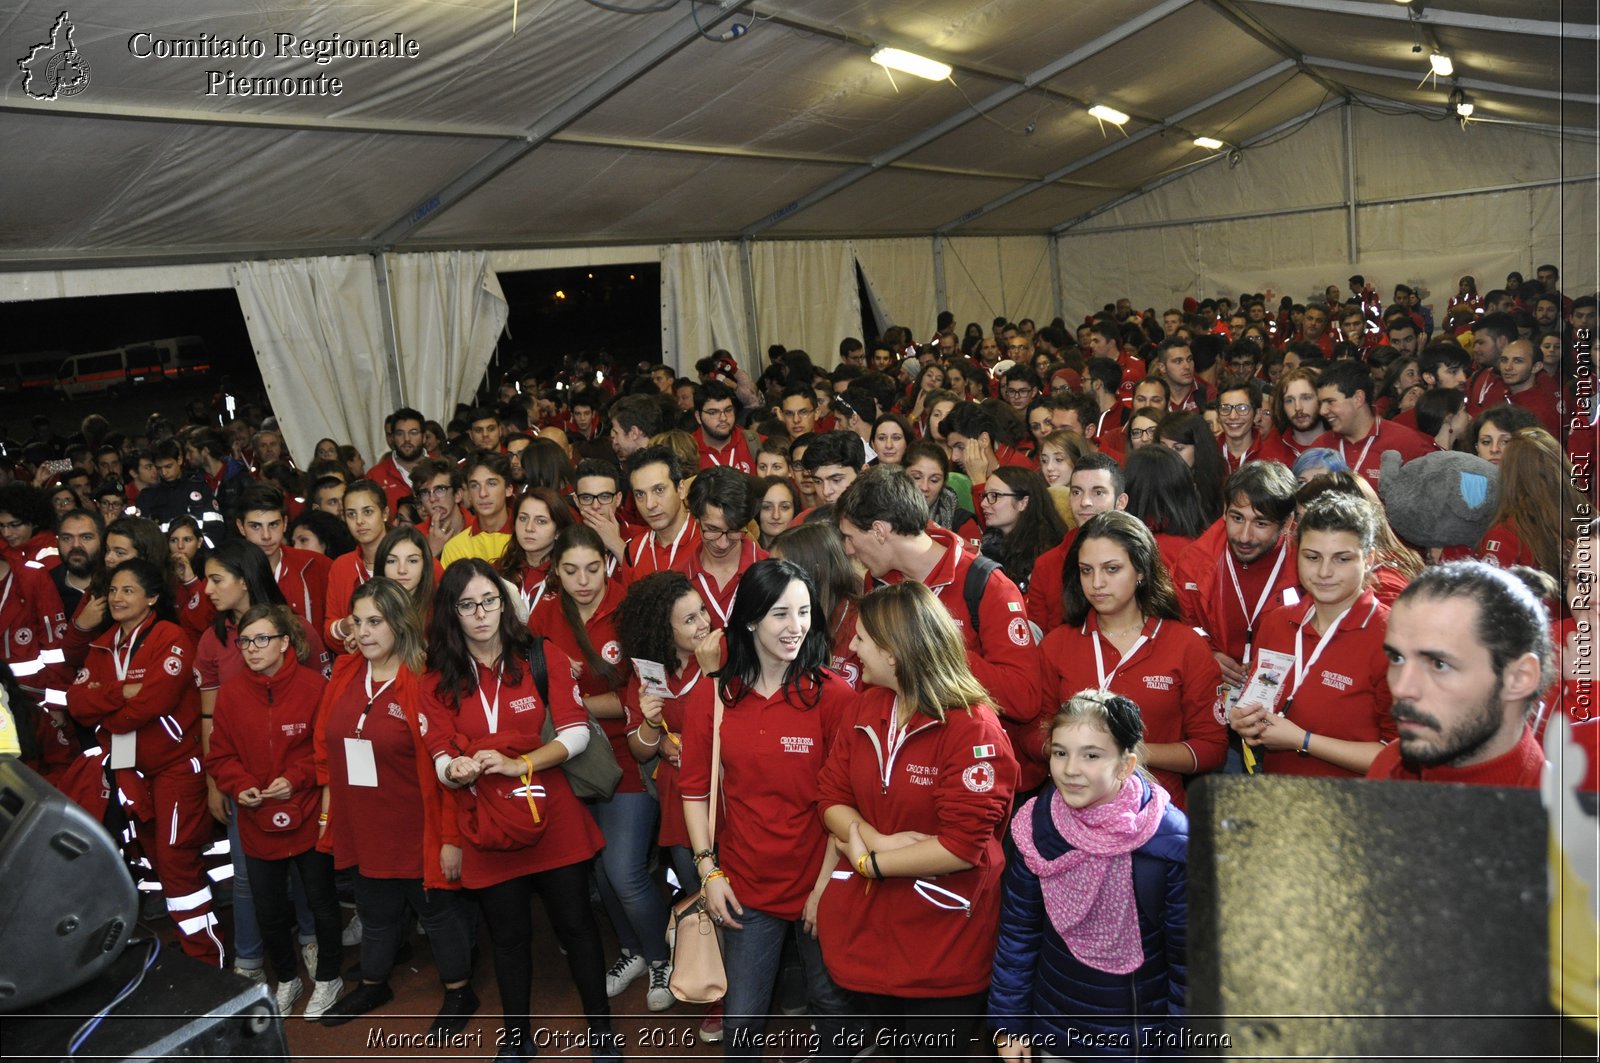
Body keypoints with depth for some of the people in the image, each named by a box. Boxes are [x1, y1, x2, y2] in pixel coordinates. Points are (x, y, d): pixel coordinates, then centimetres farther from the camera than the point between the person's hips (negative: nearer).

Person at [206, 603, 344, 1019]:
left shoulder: (313, 685, -14)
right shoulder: (231, 692, -3)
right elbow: (220, 755, 4)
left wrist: (296, 777, -21)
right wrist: (239, 785, -13)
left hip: (309, 817, -3)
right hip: (257, 822, 3)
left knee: (321, 901, 13)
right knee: (268, 910, 16)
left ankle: (327, 977, 35)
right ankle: (287, 979, 40)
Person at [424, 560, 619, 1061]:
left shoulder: (543, 659, -3)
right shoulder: (439, 680, 2)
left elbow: (576, 733, -9)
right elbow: (442, 758, -3)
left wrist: (519, 764, -22)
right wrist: (456, 770, -27)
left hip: (553, 821, -1)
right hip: (487, 829, 1)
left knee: (575, 924, 9)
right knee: (509, 935, 15)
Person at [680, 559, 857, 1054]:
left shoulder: (834, 694, -11)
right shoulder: (716, 694, -3)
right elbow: (695, 788, 4)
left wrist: (826, 887, -11)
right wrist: (708, 869, -3)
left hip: (820, 884, -2)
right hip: (747, 885, 2)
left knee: (834, 1007, 16)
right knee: (742, 1020, 12)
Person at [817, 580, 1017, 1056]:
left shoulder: (973, 728, -20)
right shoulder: (865, 708, 2)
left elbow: (962, 847, -24)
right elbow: (832, 798, 1)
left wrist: (869, 861, -16)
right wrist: (877, 840, -19)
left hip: (942, 940, -6)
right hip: (867, 927, 6)